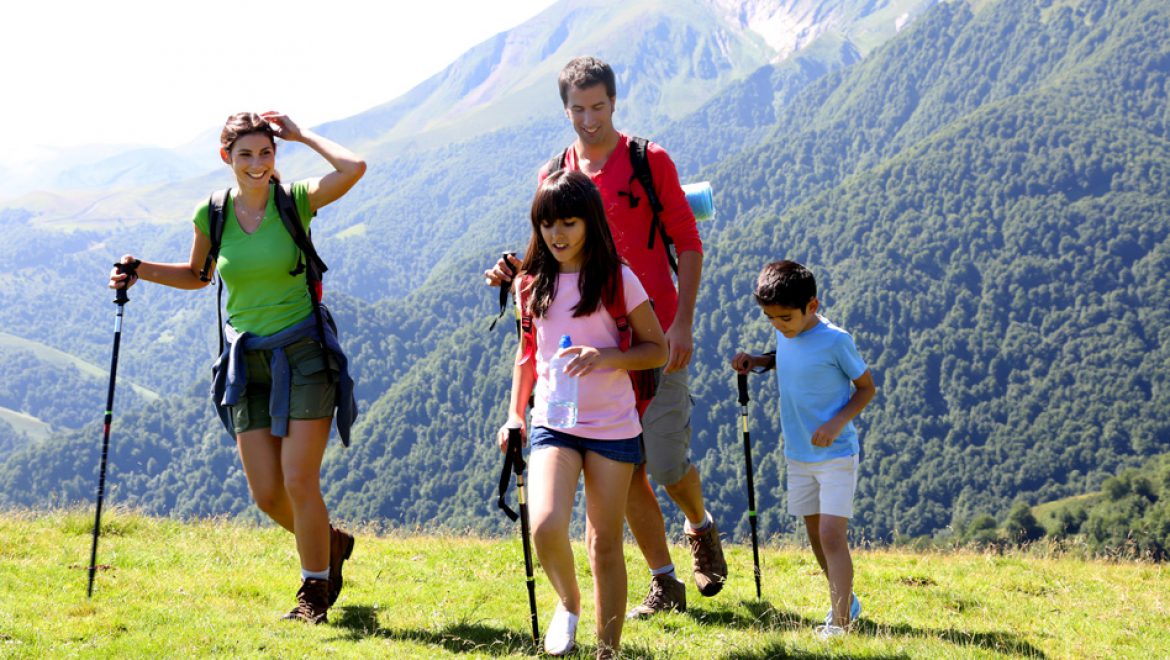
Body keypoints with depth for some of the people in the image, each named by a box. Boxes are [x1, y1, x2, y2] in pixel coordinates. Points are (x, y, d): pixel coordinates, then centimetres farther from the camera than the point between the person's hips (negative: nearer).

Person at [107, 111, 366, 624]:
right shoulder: (213, 213, 1)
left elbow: (354, 169, -24)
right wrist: (140, 271, 3)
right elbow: (196, 276, 18)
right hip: (247, 360, 3)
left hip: (303, 354, -3)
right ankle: (330, 543, 32)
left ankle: (315, 590, 12)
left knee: (299, 482, -8)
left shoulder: (296, 201, -7)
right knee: (265, 495, 2)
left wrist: (300, 134, -12)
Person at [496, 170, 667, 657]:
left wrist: (603, 356, -18)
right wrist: (514, 415, 10)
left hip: (612, 428, -2)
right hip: (552, 423, 2)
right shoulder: (532, 283, 6)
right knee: (546, 527, -20)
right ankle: (568, 602, 10)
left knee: (605, 544, 3)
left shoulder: (616, 280, -5)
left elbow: (657, 349, -2)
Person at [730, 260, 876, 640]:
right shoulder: (786, 335, 0)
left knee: (831, 534, -14)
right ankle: (846, 602, 32)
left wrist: (838, 422, -22)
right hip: (798, 454, 7)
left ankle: (839, 623, -12)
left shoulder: (835, 341, -18)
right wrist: (756, 362, 3)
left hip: (836, 454, -7)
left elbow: (866, 388, -8)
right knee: (816, 535, 14)